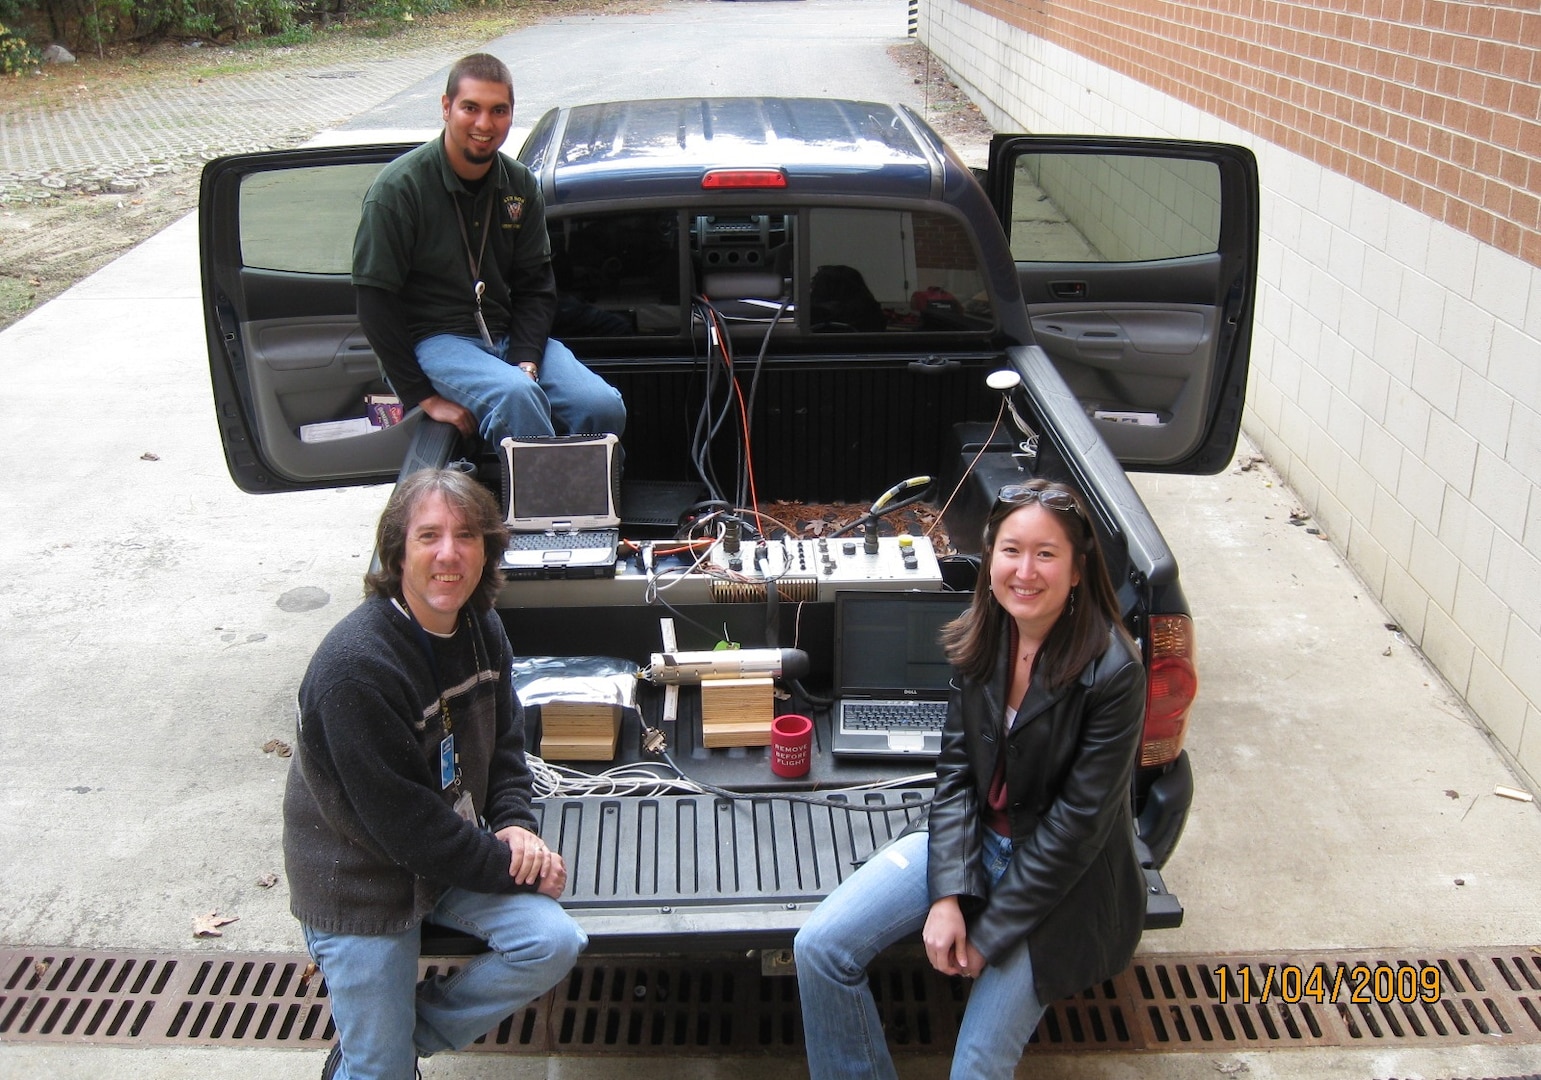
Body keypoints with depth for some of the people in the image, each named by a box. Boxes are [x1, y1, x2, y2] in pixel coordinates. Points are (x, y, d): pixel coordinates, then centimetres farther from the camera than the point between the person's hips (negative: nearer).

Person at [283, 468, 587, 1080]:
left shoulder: (481, 629, -4)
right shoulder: (354, 665, -29)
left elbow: (504, 740, 10)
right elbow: (403, 822, -26)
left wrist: (515, 824, -9)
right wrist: (512, 867, -18)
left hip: (459, 856, 6)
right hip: (361, 884, -6)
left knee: (554, 943, -10)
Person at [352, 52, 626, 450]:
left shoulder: (520, 186, 7)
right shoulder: (398, 189, -9)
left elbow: (535, 284, 10)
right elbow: (375, 304, -10)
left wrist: (526, 363, -9)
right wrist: (424, 396, -14)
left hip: (509, 334, 5)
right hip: (433, 339, -5)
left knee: (604, 406, -19)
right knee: (516, 397, -36)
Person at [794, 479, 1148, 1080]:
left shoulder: (1113, 671, -23)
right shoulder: (980, 641, -6)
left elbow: (1079, 823, -20)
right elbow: (956, 769, -3)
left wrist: (989, 935, -16)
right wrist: (948, 895, -16)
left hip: (1060, 880, -5)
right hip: (973, 839, 5)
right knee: (819, 948, -9)